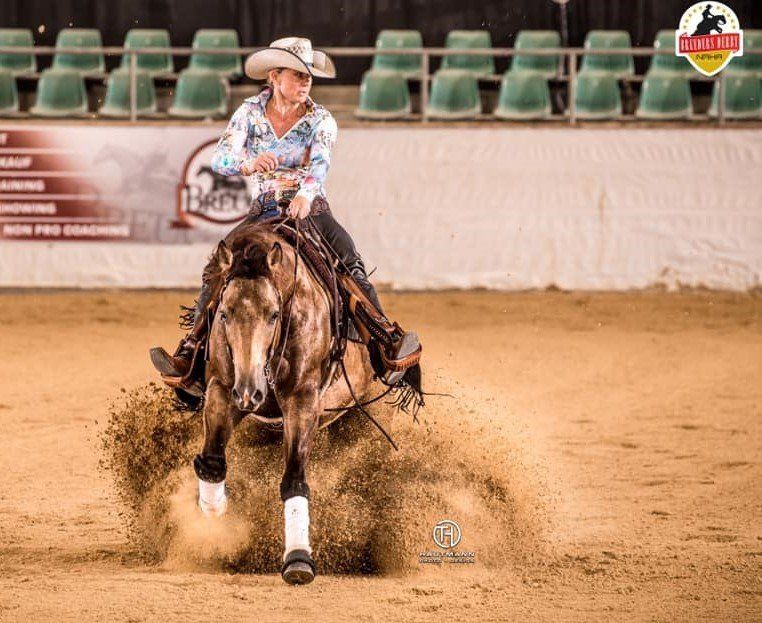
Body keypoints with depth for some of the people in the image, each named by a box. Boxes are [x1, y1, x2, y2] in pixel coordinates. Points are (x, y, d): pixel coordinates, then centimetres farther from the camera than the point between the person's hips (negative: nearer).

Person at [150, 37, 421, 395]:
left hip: (310, 209, -1)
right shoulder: (250, 113, -2)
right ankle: (189, 356, -20)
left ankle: (387, 351, -33)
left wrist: (306, 193, -46)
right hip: (264, 211, 1)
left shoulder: (320, 120, -4)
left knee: (351, 264, -26)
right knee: (216, 269, -19)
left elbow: (320, 163, -23)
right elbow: (220, 158, -15)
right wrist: (249, 164, -40)